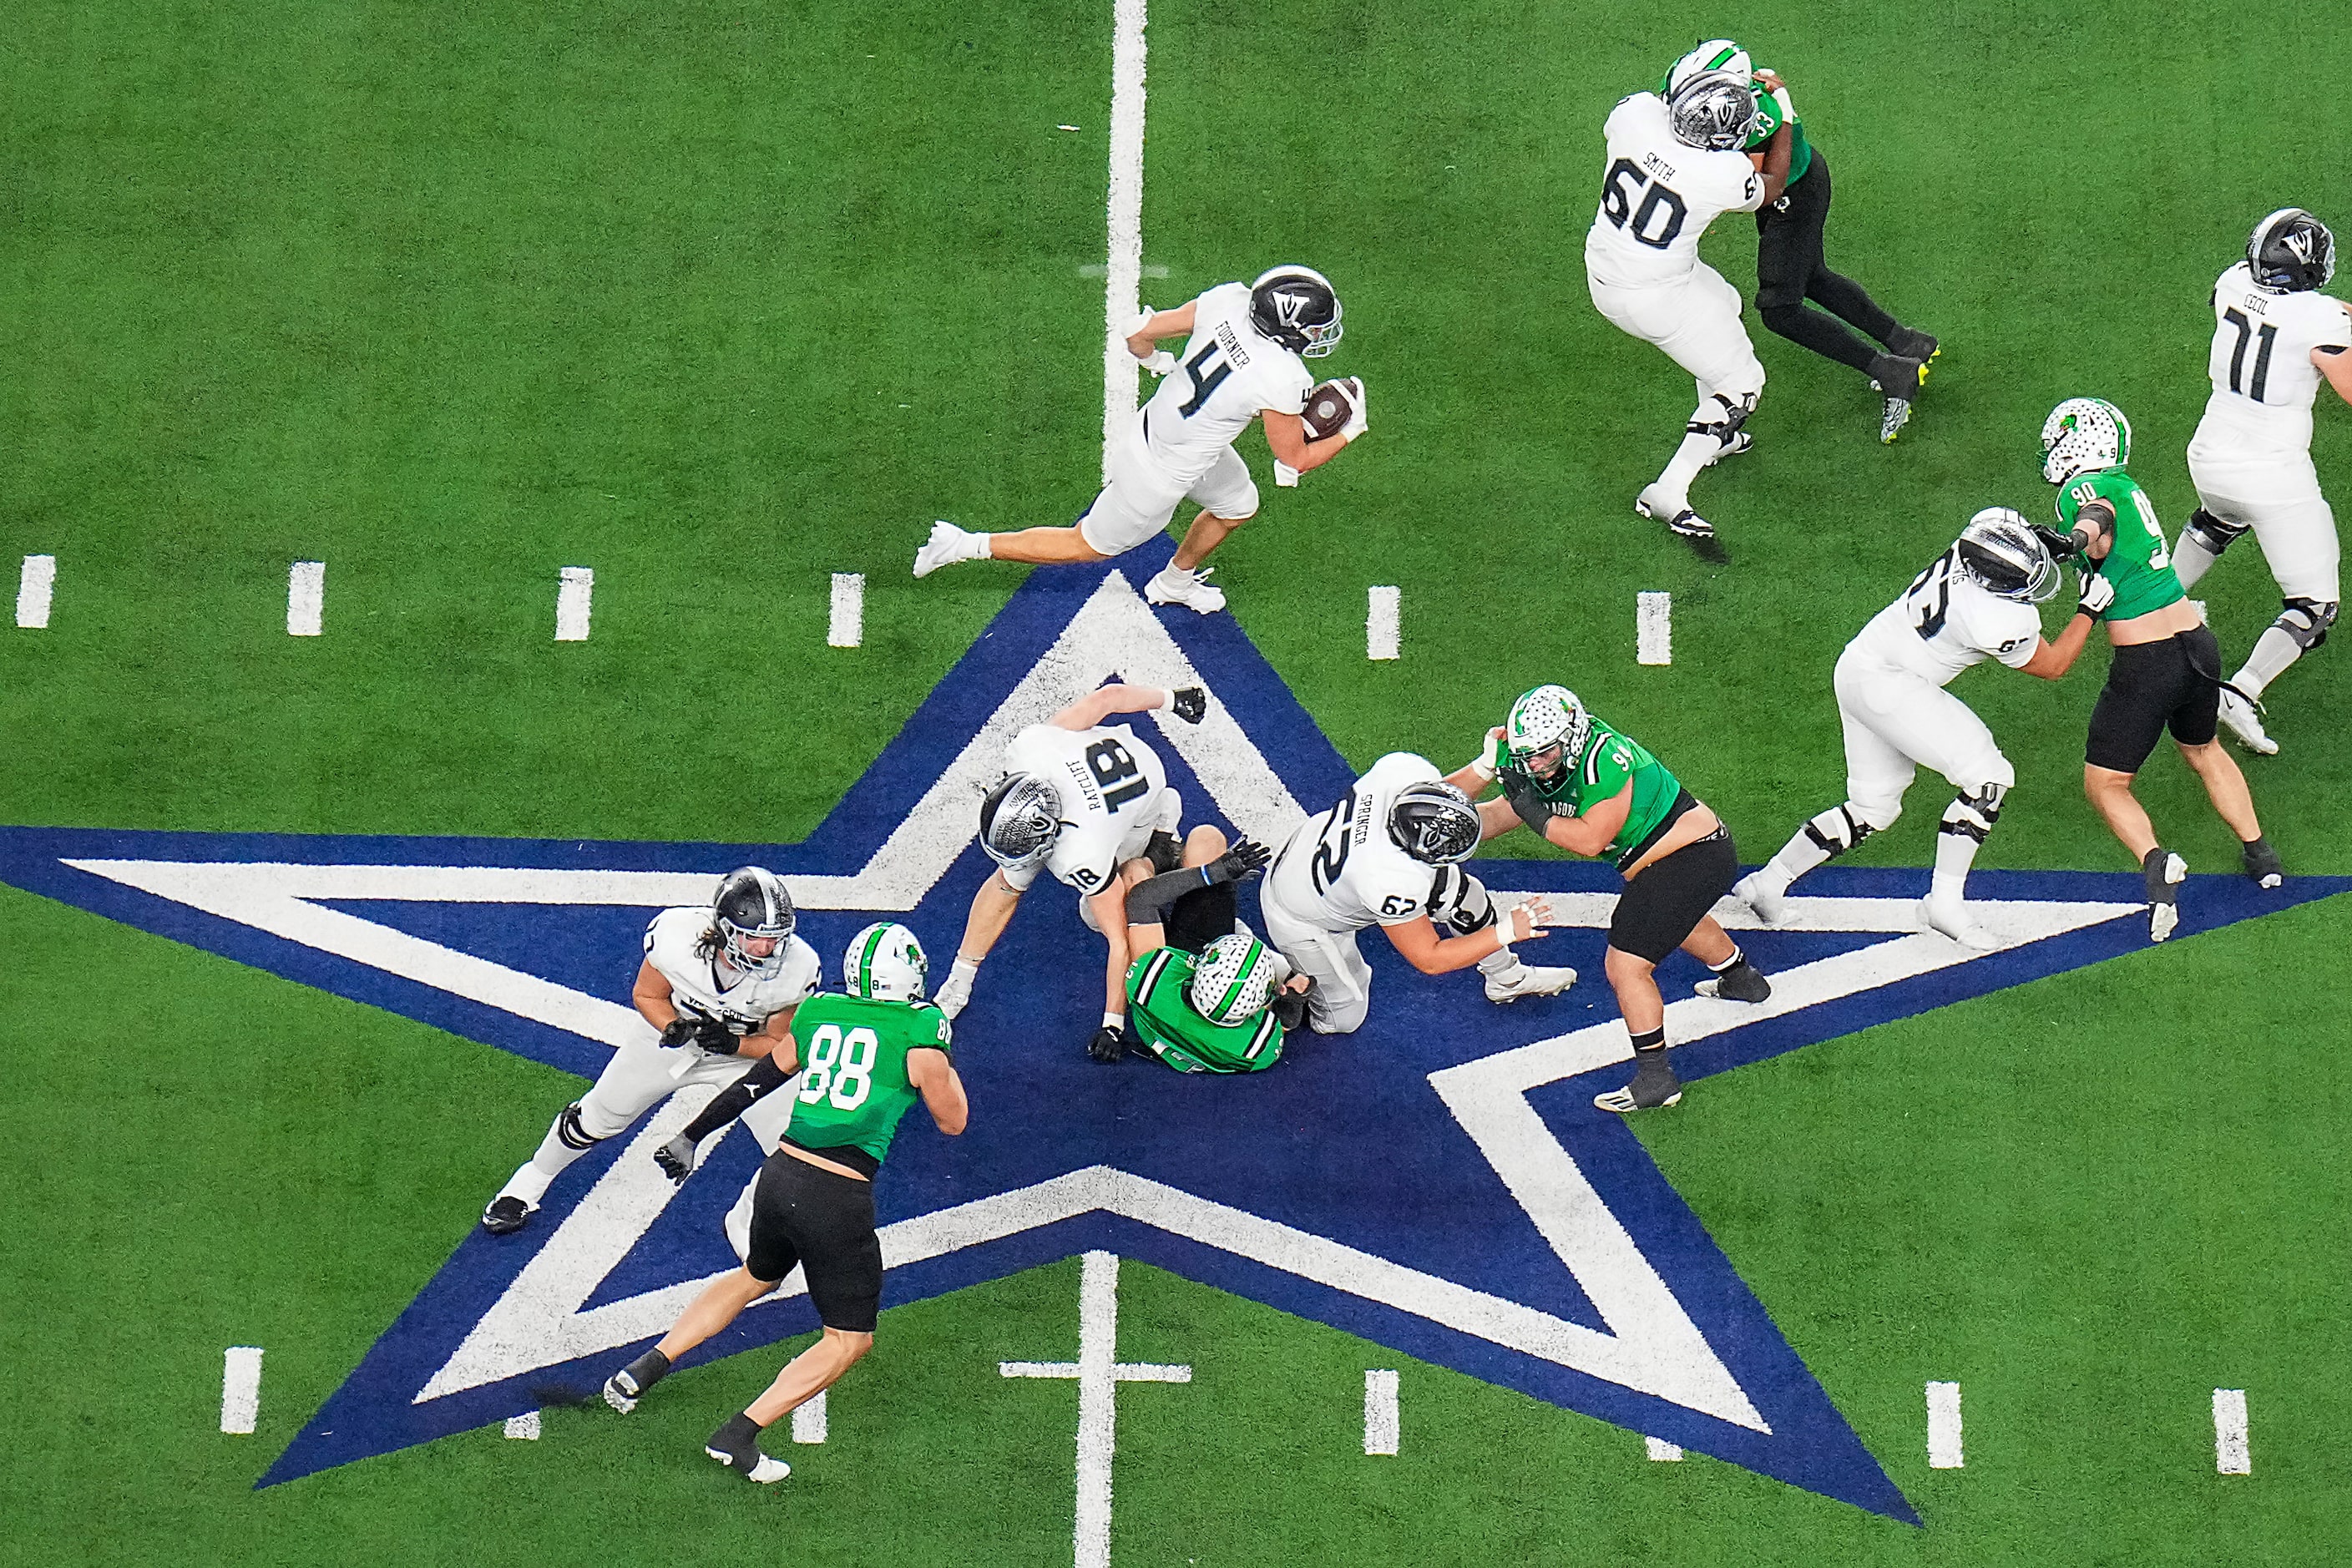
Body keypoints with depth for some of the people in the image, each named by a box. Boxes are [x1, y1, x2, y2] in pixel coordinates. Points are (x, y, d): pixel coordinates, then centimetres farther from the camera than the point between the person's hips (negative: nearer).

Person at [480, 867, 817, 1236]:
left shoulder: (796, 967, -33)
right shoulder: (675, 935, -35)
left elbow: (780, 1045, -16)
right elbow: (647, 995, -13)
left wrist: (734, 1043, -34)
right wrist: (673, 1028, -32)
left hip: (746, 1051, -1)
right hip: (673, 1035, 1)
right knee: (598, 1117, 14)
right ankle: (528, 1183, 42)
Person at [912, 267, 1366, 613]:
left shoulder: (1228, 299, -15)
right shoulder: (1281, 379, -33)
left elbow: (1139, 333, -3)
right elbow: (1294, 462, -16)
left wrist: (1157, 360, 19)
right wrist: (1351, 431, -4)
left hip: (1150, 424, 7)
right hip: (1158, 476, -7)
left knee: (1239, 506, 31)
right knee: (1089, 545, 19)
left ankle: (1175, 582, 55)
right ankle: (969, 545, 26)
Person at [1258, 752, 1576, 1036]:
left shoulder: (1405, 769, -31)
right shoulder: (1392, 882, -44)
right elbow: (1430, 959, -26)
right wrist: (1506, 931, -26)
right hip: (1303, 918, -7)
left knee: (1465, 895, 6)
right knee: (1342, 1020, 7)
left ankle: (1507, 979, 32)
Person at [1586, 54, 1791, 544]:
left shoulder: (1637, 112, -18)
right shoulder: (1727, 174, -28)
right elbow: (1772, 187, -2)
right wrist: (1783, 114, 7)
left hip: (1601, 268, 7)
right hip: (1656, 297, -7)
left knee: (1724, 305, 32)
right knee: (1741, 381, 10)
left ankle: (1714, 436, 46)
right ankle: (1668, 492, 6)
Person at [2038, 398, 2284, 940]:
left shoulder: (2082, 488, -12)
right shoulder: (2127, 485, 11)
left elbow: (2099, 514, -33)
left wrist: (2077, 538, -51)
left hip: (2146, 666, -7)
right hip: (2199, 646, 7)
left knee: (2105, 783, 5)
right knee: (2202, 749, 32)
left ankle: (2155, 862, -19)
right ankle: (2258, 851, 32)